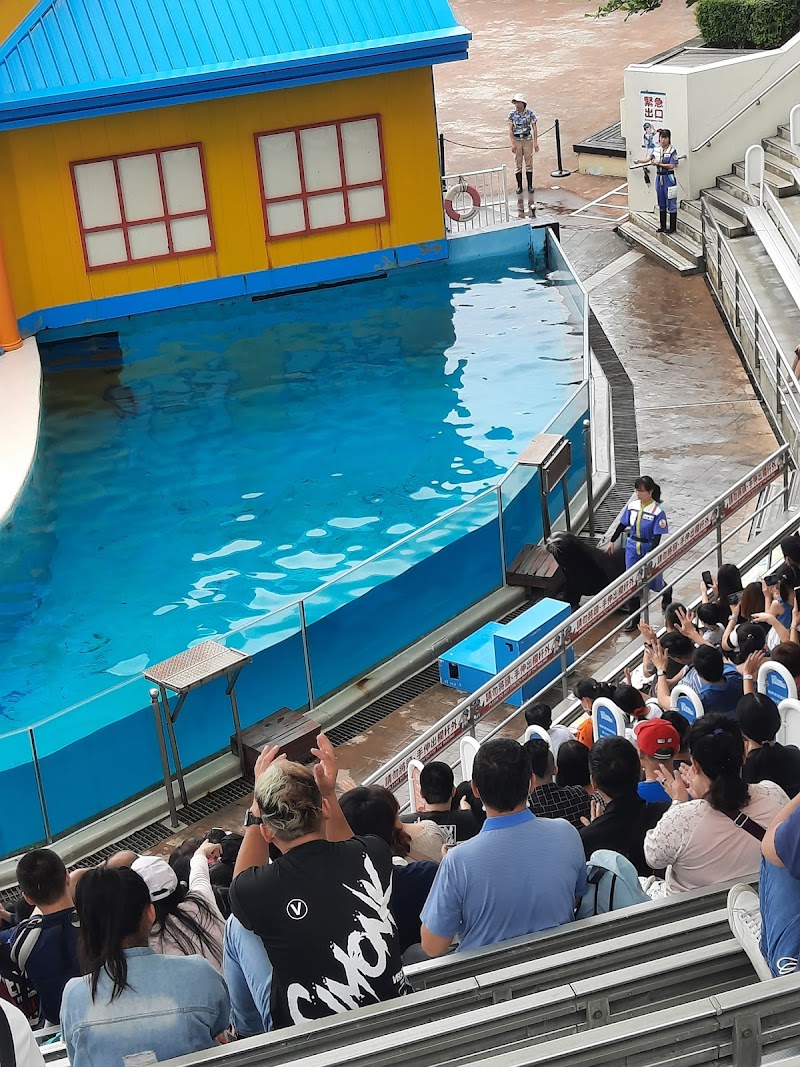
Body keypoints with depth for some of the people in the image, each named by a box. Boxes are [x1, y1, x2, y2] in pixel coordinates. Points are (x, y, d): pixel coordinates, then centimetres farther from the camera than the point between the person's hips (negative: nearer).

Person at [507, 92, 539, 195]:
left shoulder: (530, 113, -5)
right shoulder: (512, 114, -4)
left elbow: (534, 128, -2)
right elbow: (510, 129, -4)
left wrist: (535, 142, -6)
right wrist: (513, 143, -10)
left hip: (528, 140, 0)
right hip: (517, 140, 0)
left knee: (529, 163, 2)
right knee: (518, 164, 4)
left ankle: (530, 185, 9)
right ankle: (519, 186, 10)